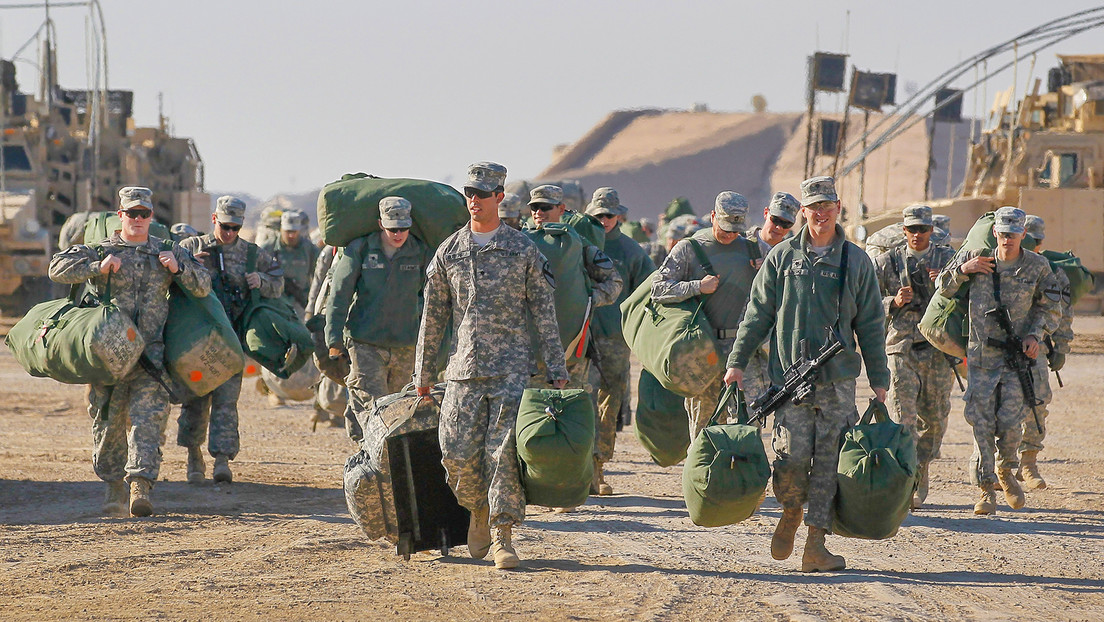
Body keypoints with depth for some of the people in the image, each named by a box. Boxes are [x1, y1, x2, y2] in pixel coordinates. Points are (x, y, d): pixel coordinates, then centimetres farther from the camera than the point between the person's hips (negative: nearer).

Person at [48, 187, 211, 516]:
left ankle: (141, 485, -22)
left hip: (150, 353, 0)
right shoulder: (99, 250, 7)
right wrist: (99, 267, -16)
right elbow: (58, 268, -4)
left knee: (148, 418, -14)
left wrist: (178, 268, -7)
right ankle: (115, 485, 22)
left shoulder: (168, 251, 13)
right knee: (108, 420, 6)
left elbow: (203, 286, 12)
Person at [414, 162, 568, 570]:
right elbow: (433, 317, 15)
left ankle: (503, 536, -4)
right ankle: (479, 512, 25)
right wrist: (423, 375, 16)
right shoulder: (448, 252, 9)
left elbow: (544, 314, 5)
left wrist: (557, 371, 0)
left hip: (511, 367, -2)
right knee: (459, 454, -3)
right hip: (464, 369, 2)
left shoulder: (523, 251, 3)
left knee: (504, 452, -9)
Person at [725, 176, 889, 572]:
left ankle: (816, 544, 1)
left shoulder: (856, 261, 7)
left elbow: (870, 326, 11)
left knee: (829, 459, -3)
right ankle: (790, 513, 22)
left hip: (838, 379, 1)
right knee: (793, 456, -8)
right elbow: (758, 313, 10)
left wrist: (879, 380, 8)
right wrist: (738, 361, 4)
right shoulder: (783, 256, 7)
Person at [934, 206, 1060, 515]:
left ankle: (1005, 471, 23)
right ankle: (986, 488, 6)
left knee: (1010, 422, -7)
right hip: (981, 355, 1)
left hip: (1018, 355, -1)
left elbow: (1050, 308, 10)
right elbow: (943, 289, 9)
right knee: (982, 423, -3)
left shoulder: (1037, 266, 1)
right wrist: (962, 268, -9)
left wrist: (1035, 335, -6)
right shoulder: (976, 258, 1)